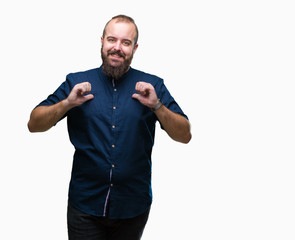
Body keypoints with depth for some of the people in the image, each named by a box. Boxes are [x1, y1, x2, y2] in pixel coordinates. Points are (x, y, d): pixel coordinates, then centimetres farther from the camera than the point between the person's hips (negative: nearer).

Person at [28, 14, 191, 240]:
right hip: (85, 204, -1)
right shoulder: (77, 82, 1)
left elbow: (185, 136, -4)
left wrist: (157, 105, -19)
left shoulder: (152, 86, 1)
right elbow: (34, 124, -1)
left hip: (134, 206, 1)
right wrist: (67, 103, -17)